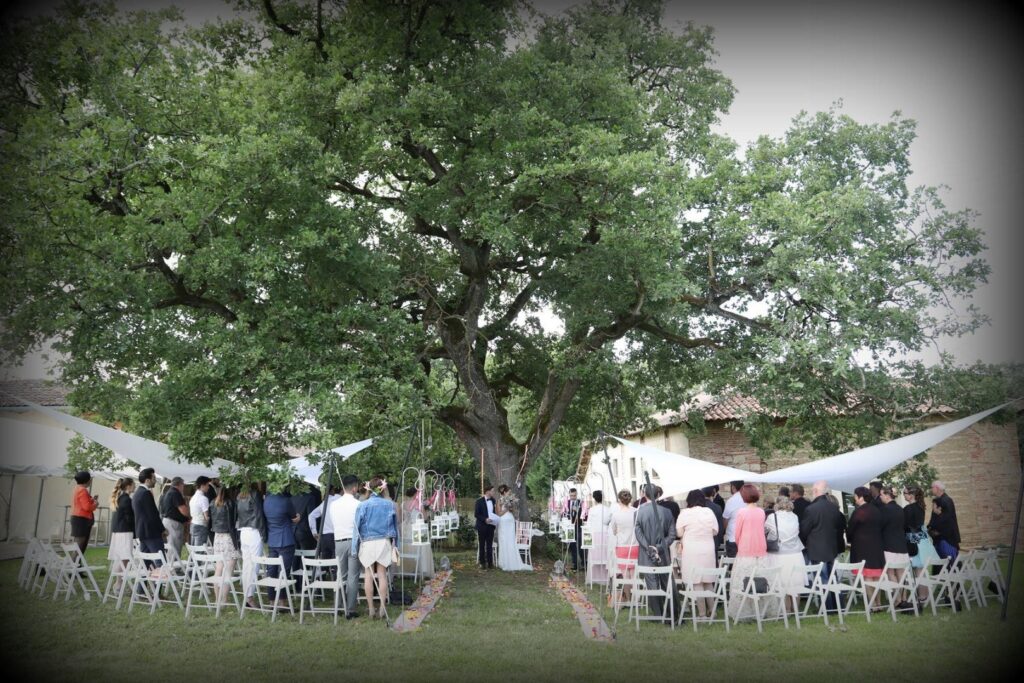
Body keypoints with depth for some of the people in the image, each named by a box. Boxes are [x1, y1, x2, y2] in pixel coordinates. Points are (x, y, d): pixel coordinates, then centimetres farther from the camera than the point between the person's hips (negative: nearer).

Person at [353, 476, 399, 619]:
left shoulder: (363, 505, -7)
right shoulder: (389, 505, 0)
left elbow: (357, 528, -4)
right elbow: (395, 526, 8)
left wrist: (355, 548, 2)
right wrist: (395, 545, 17)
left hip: (367, 543, -2)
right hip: (384, 542, 2)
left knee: (368, 575, 7)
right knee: (382, 575, 7)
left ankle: (371, 609, 9)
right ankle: (382, 608, 7)